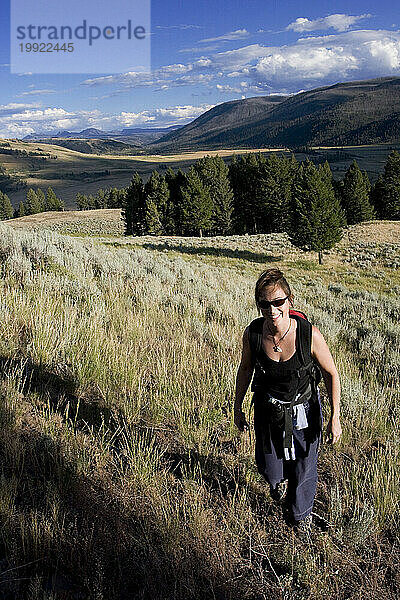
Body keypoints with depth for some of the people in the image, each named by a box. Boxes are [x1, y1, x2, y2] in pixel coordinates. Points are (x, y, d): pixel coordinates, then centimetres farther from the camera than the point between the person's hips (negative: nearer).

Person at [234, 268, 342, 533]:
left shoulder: (310, 335, -29)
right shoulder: (252, 333, -22)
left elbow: (331, 373, -13)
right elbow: (245, 368, -3)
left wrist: (335, 417, -11)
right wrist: (238, 407, 6)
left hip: (303, 410, -2)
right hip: (267, 410, 2)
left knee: (304, 467, 18)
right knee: (267, 466, 21)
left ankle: (303, 512, 50)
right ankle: (279, 480, 60)